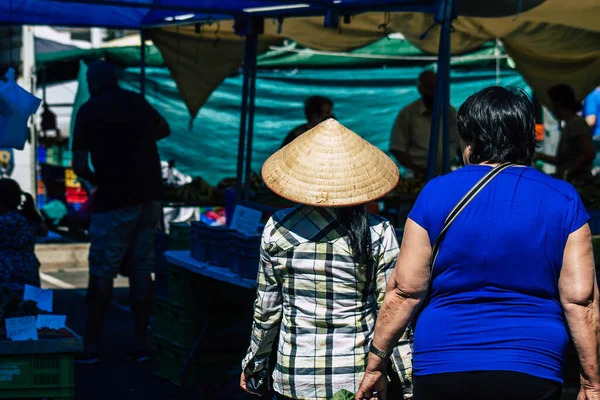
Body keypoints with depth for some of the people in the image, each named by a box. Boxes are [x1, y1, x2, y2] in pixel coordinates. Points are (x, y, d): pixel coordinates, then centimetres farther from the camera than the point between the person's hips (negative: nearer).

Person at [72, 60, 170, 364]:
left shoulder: (88, 111, -7)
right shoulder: (137, 101, 9)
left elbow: (79, 165, -12)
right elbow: (164, 129, 29)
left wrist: (95, 181, 7)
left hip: (114, 202, -5)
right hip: (149, 198, 5)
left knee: (102, 274, 1)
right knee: (142, 271, 8)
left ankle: (90, 346, 4)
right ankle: (141, 344, 8)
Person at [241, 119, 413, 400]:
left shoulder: (277, 229, -3)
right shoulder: (378, 233, -7)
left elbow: (267, 309, 4)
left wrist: (253, 364, 18)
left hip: (294, 376, 1)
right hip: (358, 377, -1)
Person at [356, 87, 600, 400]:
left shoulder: (435, 194, 0)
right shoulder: (564, 201, 1)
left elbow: (404, 291, -1)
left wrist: (374, 365, 8)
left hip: (441, 369, 0)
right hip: (532, 374, 0)